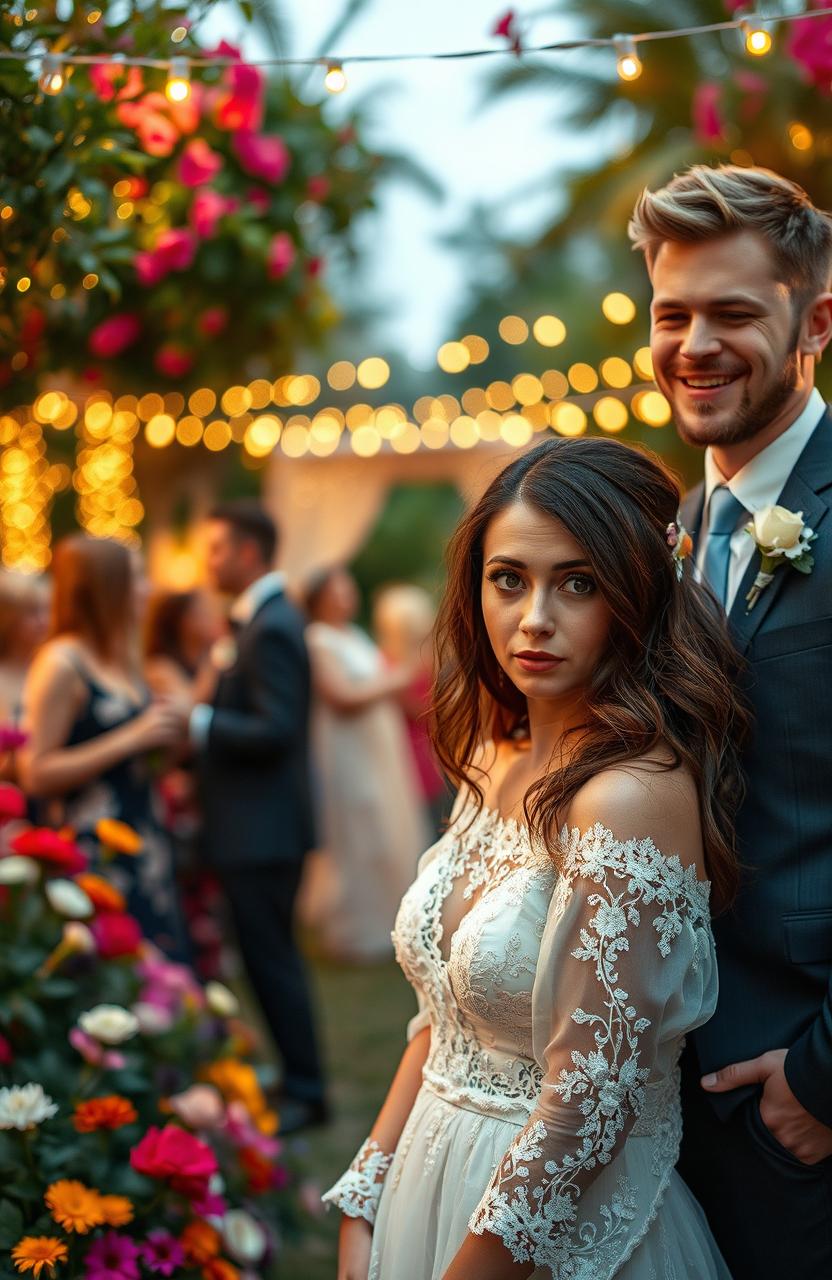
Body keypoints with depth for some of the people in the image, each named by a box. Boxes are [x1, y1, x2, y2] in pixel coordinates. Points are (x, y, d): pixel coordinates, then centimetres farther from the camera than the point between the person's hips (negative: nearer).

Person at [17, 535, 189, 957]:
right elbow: (36, 774, -17)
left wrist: (166, 728, 6)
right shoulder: (60, 665, -10)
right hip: (91, 854, -8)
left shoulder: (121, 661, 15)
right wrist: (133, 737, -17)